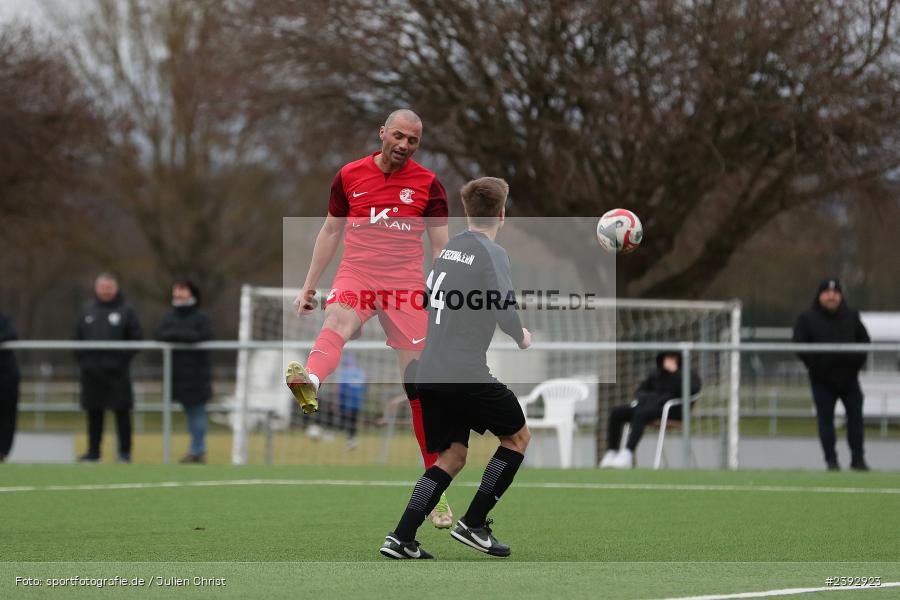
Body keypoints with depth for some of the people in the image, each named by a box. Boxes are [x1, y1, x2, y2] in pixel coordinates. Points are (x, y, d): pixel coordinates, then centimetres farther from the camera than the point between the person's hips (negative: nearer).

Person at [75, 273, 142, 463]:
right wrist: (82, 360, 2)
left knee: (122, 412, -2)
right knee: (94, 413, 7)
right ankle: (93, 451, 13)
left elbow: (136, 339, -1)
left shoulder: (126, 311, 1)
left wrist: (123, 360, -9)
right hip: (91, 372, 4)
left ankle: (124, 452, 2)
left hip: (116, 371, -4)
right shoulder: (88, 311, 12)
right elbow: (78, 338, 14)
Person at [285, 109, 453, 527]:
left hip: (405, 284, 0)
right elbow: (330, 232, 16)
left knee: (417, 384, -1)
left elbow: (441, 247, 6)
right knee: (337, 319, -36)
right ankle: (309, 383, -69)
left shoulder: (428, 185, 4)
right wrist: (308, 287, 15)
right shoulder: (350, 176, 7)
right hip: (356, 275, 0)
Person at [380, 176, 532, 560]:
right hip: (467, 375, -7)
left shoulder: (449, 248, 14)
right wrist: (522, 338, 3)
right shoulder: (491, 253, -9)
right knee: (518, 436, 13)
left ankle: (401, 539, -1)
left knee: (451, 457, 14)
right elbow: (505, 312, -18)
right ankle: (473, 524, 8)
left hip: (429, 374, 7)